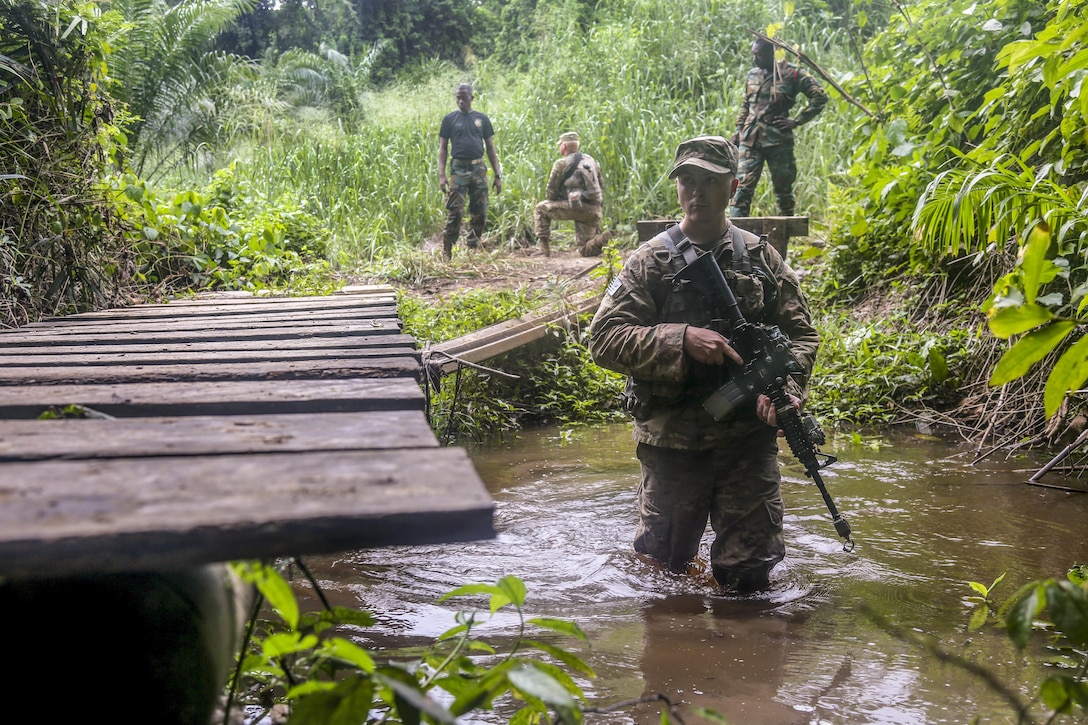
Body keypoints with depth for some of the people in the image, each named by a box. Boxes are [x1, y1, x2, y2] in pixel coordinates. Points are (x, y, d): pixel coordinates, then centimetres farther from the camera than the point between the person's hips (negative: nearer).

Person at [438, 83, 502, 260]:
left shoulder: (482, 119, 10)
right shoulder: (450, 119, 5)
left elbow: (490, 148, 12)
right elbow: (443, 148, 4)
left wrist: (498, 175, 6)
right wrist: (441, 175, -6)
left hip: (479, 169, 3)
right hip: (458, 169, -3)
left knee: (480, 212, 4)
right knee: (454, 212, -9)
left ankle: (472, 248, 15)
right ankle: (447, 251, -5)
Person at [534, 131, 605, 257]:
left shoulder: (561, 164, -2)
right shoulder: (590, 159, 17)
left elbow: (551, 193, 0)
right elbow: (601, 184, 23)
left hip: (576, 207, -6)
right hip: (594, 211, 6)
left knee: (541, 208, 15)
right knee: (586, 251, 15)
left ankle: (544, 247, 6)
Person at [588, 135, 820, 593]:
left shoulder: (761, 259, 4)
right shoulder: (650, 262, -2)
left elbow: (801, 334, 7)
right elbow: (604, 339, -11)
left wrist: (785, 387, -14)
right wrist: (683, 339, -23)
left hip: (749, 440, 1)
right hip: (672, 443, -1)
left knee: (749, 572, 4)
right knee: (664, 563, 15)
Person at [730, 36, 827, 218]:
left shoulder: (792, 74, -3)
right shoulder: (752, 75, 12)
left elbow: (820, 96, -3)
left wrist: (797, 121, -6)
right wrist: (739, 129, 14)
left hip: (778, 140, -3)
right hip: (750, 140, 3)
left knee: (783, 188, 7)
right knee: (743, 186, -7)